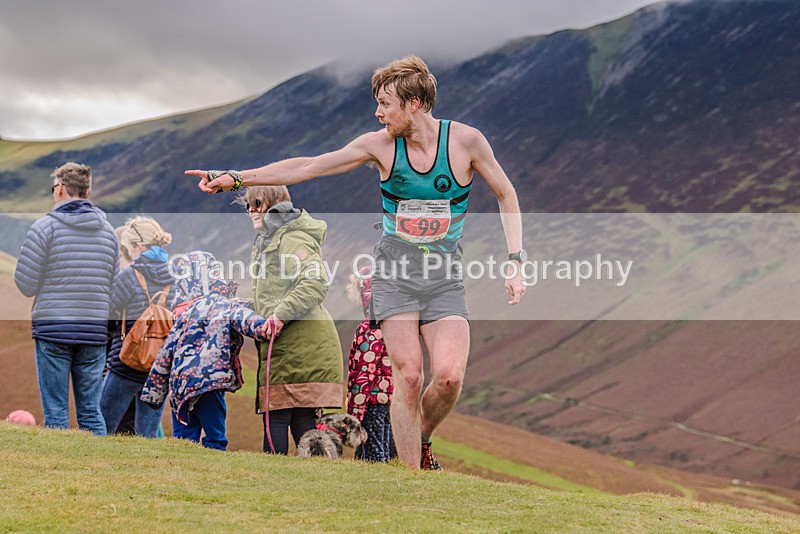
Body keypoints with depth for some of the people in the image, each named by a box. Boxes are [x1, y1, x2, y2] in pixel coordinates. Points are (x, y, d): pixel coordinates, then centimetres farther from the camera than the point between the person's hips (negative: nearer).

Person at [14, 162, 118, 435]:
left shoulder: (44, 227, -6)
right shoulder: (108, 231, 9)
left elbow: (25, 284, -4)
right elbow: (112, 286, 10)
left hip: (53, 330, -4)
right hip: (94, 331, 4)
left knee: (55, 412, 0)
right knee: (91, 412, 7)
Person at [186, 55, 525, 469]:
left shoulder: (465, 140, -4)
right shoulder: (380, 144, -1)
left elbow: (506, 195, 8)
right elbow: (307, 167, 0)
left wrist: (515, 261, 0)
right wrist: (236, 178, -4)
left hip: (444, 273, 0)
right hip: (395, 269, 1)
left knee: (449, 376, -18)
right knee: (408, 375, -13)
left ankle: (420, 442, 13)